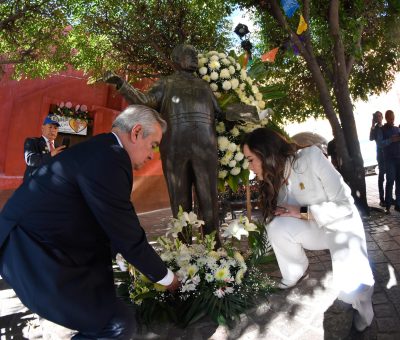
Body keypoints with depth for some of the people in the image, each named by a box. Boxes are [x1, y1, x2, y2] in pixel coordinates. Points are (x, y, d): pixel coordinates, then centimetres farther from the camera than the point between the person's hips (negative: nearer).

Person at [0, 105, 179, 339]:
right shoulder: (109, 158, -25)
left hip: (42, 241, 10)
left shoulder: (102, 150, 6)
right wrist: (167, 277, -1)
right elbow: (129, 238, -19)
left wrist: (150, 264, 22)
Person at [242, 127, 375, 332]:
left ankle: (361, 294, 11)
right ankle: (296, 272, 4)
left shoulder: (311, 157, -26)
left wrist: (303, 213, -26)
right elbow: (272, 216, -3)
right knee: (276, 226, -25)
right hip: (315, 228, 5)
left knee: (351, 290, -28)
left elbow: (345, 204, -23)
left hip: (343, 225, -5)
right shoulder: (273, 178, -8)